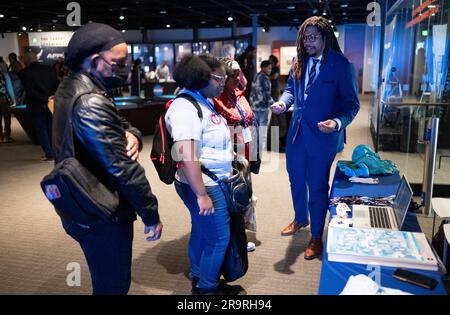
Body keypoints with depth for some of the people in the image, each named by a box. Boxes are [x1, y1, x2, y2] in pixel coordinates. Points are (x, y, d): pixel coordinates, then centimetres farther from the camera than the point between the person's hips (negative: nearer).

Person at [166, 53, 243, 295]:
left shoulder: (204, 101, 8)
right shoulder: (186, 108, -23)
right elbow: (187, 157, -29)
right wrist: (201, 195, -27)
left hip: (213, 182, 9)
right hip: (203, 185, -9)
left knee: (202, 232, 20)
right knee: (219, 237, 4)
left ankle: (199, 280, 38)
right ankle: (207, 288, 24)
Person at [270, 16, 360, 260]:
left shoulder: (341, 65, -14)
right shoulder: (299, 62, 2)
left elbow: (352, 103, -12)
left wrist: (337, 122, -31)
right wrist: (283, 102, -9)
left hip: (322, 135, -6)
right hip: (297, 131, 6)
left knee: (317, 186, 7)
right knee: (296, 178, 21)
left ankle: (316, 237, 27)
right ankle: (300, 219, 47)